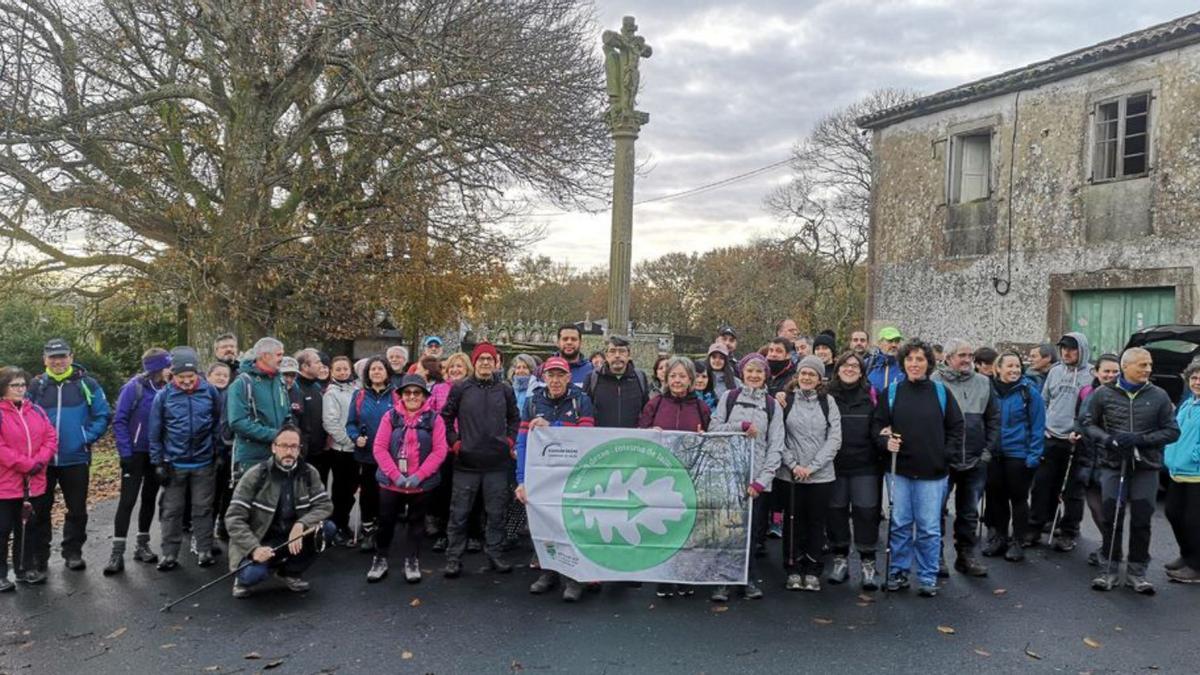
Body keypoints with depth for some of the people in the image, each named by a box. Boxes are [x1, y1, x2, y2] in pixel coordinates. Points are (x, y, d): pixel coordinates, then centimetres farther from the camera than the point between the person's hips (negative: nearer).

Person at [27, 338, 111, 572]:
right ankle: (39, 556, 22)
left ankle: (73, 553, 20)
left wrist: (87, 438, -9)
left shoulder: (86, 384, -2)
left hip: (76, 459, -1)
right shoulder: (36, 385, 3)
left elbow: (104, 415, 0)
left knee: (77, 510, 7)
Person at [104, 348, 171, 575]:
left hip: (156, 455, 5)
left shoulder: (165, 389, -1)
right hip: (136, 453, -4)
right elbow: (119, 421, -12)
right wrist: (125, 453, -15)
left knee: (149, 499, 13)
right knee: (127, 500, -4)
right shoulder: (134, 387, -14)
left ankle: (142, 545, 25)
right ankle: (117, 553, 2)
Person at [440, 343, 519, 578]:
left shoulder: (505, 390, 7)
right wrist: (454, 442, -1)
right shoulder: (460, 388, 0)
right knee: (459, 513, 3)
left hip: (497, 462, 2)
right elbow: (446, 416, 6)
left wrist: (510, 441, 8)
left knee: (496, 512, 9)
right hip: (467, 461, -2)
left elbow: (514, 418, 19)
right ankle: (454, 557, 14)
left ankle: (494, 554, 22)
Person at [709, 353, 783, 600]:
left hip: (756, 479, 1)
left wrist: (761, 481, -7)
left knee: (752, 529, 3)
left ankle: (749, 580, 18)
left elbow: (776, 447, 3)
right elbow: (713, 428, 1)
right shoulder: (729, 397, 8)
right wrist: (742, 426, -10)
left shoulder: (773, 406, 9)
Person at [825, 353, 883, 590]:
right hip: (834, 464, 1)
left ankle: (868, 563, 11)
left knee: (866, 512, 0)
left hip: (865, 464, 0)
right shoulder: (827, 395, 3)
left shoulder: (871, 395, 3)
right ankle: (840, 559, 21)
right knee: (836, 511, 7)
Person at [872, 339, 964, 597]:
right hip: (899, 469, 1)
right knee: (900, 524, 8)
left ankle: (928, 578, 17)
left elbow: (956, 426, 8)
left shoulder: (941, 392, 2)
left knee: (929, 528, 4)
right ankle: (898, 572, 21)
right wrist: (885, 441, -12)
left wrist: (947, 453, -1)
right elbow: (877, 424, 6)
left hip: (933, 472, 0)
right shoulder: (891, 392, 2)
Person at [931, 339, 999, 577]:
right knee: (937, 509, 4)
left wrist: (988, 450, 3)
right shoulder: (935, 382, -7)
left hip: (975, 461, 4)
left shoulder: (983, 383, 7)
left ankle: (966, 555, 26)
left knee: (969, 512, 13)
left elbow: (994, 419, 10)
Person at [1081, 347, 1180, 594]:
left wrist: (1140, 439, -12)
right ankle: (1110, 569, 14)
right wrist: (1106, 439, -12)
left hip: (1146, 467, 1)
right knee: (1112, 518, 3)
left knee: (1141, 521, 5)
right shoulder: (1103, 394, 1)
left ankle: (1137, 571, 18)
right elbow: (1088, 423, 8)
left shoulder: (1158, 396, 2)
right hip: (1113, 464, 0)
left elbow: (1172, 431, 3)